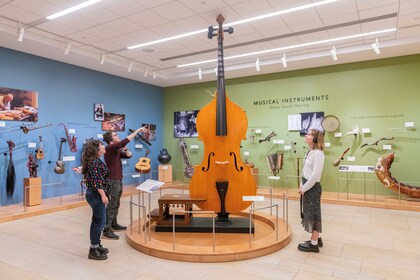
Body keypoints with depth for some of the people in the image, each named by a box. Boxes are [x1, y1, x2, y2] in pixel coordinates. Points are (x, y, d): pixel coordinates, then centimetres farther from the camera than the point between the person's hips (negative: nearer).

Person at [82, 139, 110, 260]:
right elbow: (96, 181, -24)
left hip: (94, 194, 11)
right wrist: (103, 195, -24)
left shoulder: (94, 161, 14)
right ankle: (93, 250, 1)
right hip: (96, 195, -11)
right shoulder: (95, 162, -18)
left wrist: (103, 194, 25)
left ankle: (96, 245, 26)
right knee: (100, 221, -6)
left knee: (96, 220, 16)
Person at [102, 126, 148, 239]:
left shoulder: (117, 150, 13)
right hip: (113, 181, -9)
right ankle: (106, 230, -1)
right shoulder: (110, 148, -16)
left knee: (116, 205, 18)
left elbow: (129, 155, 13)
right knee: (111, 206, -6)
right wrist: (138, 130, -23)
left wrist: (124, 149, -7)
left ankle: (114, 224, 30)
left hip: (118, 180, 9)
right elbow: (125, 141, -26)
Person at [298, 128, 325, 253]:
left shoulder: (318, 153, -18)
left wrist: (304, 188, -17)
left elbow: (315, 175, -23)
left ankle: (314, 244, 15)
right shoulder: (310, 152, 10)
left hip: (313, 188, -9)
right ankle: (316, 239, 31)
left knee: (313, 214, 2)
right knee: (310, 213, 17)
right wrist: (302, 186, 7)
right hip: (307, 187, 9)